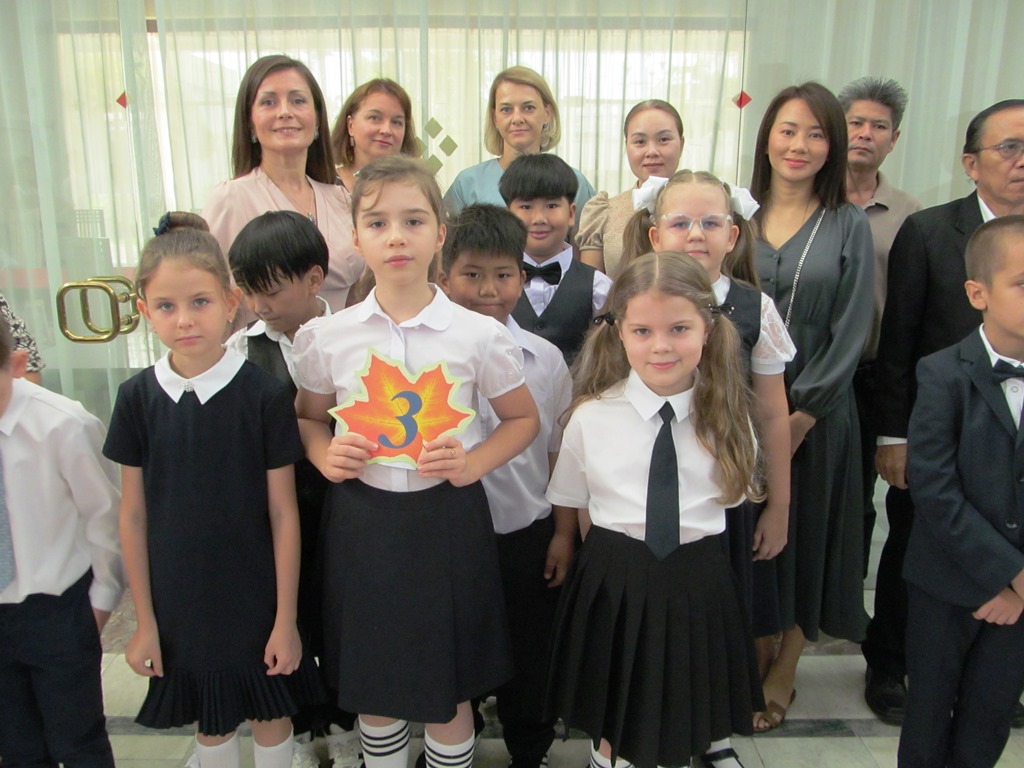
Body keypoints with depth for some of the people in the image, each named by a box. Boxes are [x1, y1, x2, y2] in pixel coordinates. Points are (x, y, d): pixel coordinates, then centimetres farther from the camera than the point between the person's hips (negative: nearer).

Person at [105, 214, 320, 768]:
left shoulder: (264, 394, -15)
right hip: (178, 600, 2)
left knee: (270, 712, 16)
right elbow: (132, 515, -1)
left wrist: (286, 617, -7)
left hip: (256, 597, -2)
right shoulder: (137, 397, -7)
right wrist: (144, 620, 2)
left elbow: (283, 513, -10)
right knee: (209, 720, 21)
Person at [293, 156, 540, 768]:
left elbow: (523, 420, 4)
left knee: (448, 687, 12)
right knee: (371, 685, 16)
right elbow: (309, 419, 12)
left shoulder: (477, 335, -8)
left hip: (448, 516, -1)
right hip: (360, 517, 2)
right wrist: (326, 456, -9)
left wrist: (473, 463, -12)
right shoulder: (328, 336, -3)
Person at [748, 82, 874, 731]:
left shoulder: (849, 226, -1)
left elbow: (850, 331, -5)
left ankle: (784, 674, 29)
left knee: (805, 538, 10)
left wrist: (803, 413, -12)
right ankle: (756, 661, 30)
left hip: (817, 414, -1)